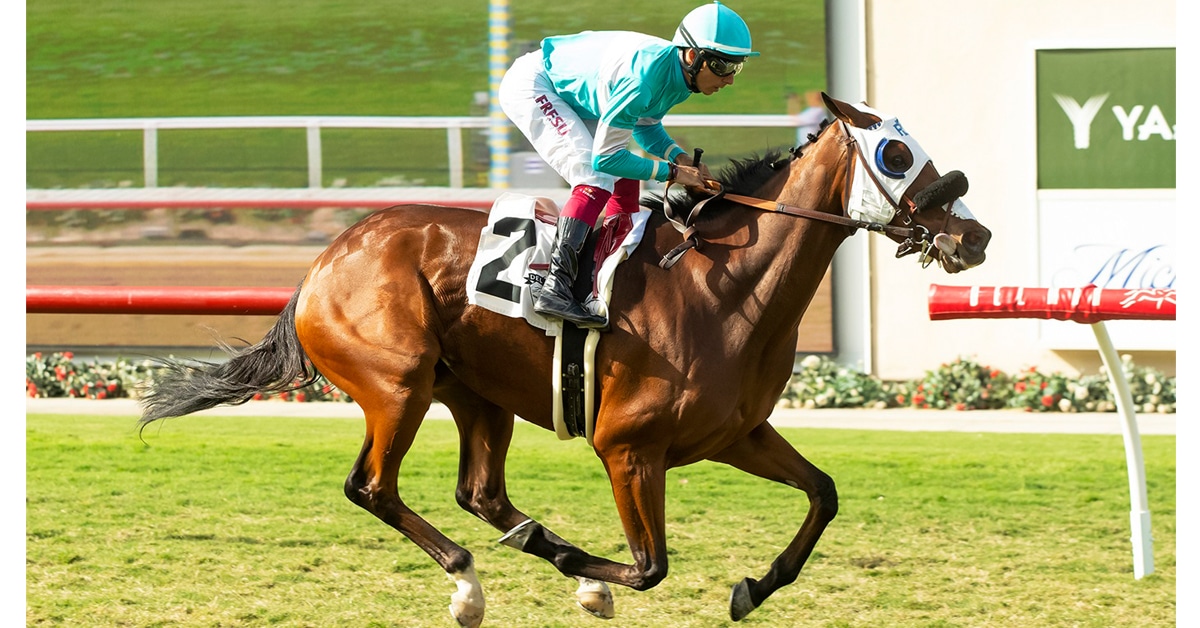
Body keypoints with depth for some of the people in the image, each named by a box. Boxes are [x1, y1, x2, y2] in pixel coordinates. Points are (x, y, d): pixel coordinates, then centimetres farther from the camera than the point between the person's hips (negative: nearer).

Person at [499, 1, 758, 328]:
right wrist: (672, 172, -25)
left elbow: (645, 124, 11)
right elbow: (605, 157, -30)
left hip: (573, 97, 10)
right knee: (596, 179, -22)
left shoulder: (679, 71, -9)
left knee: (626, 182, 9)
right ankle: (554, 289, -30)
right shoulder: (645, 76, -36)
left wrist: (678, 155, -8)